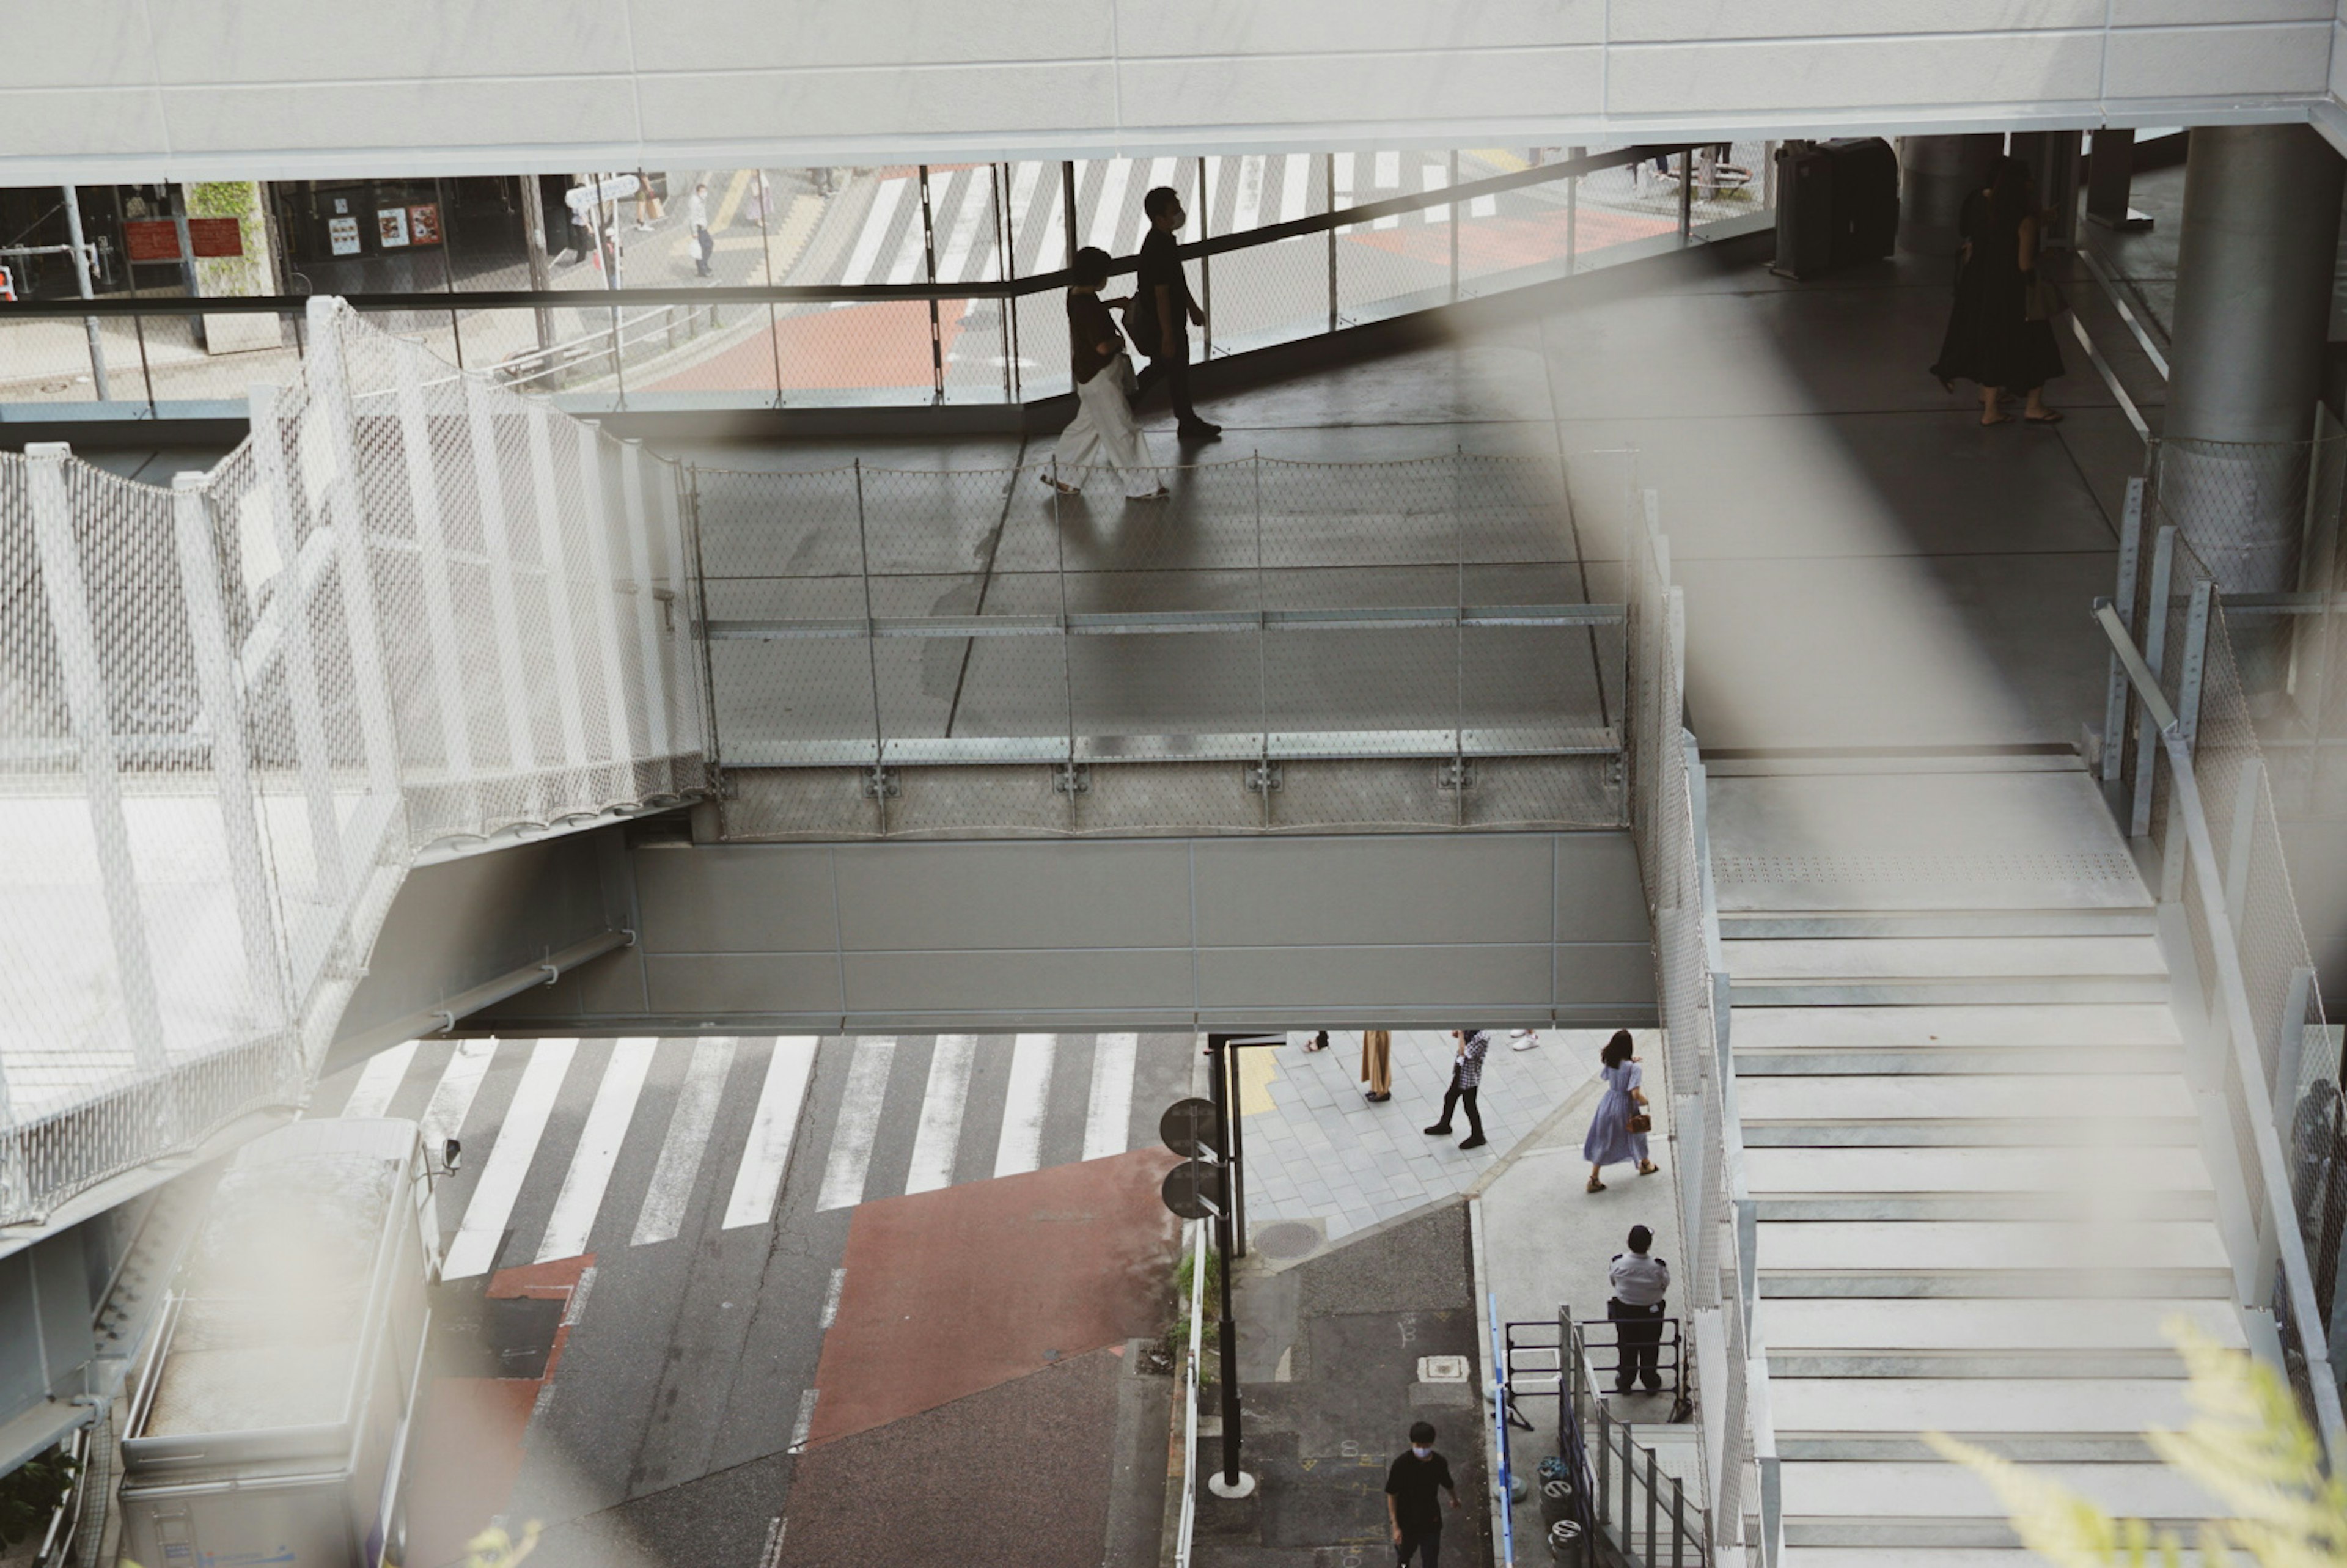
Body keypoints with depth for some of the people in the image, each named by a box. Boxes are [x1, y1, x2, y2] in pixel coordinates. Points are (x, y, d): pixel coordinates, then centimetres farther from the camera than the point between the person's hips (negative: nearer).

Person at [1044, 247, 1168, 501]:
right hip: (1099, 377, -10)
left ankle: (1057, 473, 30)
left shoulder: (1076, 294, 3)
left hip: (1092, 375, 10)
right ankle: (1140, 487, 8)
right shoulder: (1088, 306, -27)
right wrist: (1120, 340, -10)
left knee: (1086, 425, 22)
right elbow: (1103, 346, -30)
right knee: (1122, 432, 0)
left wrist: (1110, 304, 17)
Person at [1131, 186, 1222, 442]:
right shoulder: (1158, 249, -29)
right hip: (1162, 323, -10)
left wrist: (1192, 307, 25)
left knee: (1161, 366, 22)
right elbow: (1161, 296, -27)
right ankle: (1188, 425, 21)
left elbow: (1178, 279, 17)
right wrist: (1168, 336, -24)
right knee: (1178, 372, 6)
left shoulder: (1164, 239, 3)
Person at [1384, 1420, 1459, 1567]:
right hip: (1406, 1521, -1)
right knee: (1404, 1555, 24)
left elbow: (1448, 1484, 9)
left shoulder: (1440, 1463, -14)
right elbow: (1392, 1495, -16)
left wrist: (1455, 1499, 28)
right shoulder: (1401, 1464, -24)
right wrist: (1395, 1526, -17)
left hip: (1431, 1522, 1)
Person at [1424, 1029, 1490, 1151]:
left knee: (1469, 1106, 10)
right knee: (1450, 1097, 25)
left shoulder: (1482, 1036, -33)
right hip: (1461, 1072, 9)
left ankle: (1477, 1137, 31)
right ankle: (1444, 1125, 49)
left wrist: (1461, 1034, -26)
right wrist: (1458, 1032, -13)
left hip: (1470, 1077, -9)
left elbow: (1464, 1053, -31)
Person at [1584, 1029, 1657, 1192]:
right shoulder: (1634, 1068, -26)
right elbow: (1635, 1094, -30)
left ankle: (1593, 1178, 13)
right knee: (1636, 1134, 24)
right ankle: (1645, 1165, 50)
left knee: (1603, 1142, 14)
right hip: (1625, 1107, -4)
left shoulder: (1609, 1062, -9)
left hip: (1609, 1103, 4)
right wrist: (1645, 1101, -8)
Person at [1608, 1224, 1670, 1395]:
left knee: (1627, 1347, 21)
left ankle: (1625, 1382, 36)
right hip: (1652, 1313, -1)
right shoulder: (1657, 1267, -28)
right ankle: (1651, 1382, 37)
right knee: (1650, 1347, 21)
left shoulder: (1619, 1263, -25)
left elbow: (1612, 1279, -6)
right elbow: (1665, 1285, -11)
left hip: (1624, 1312, 1)